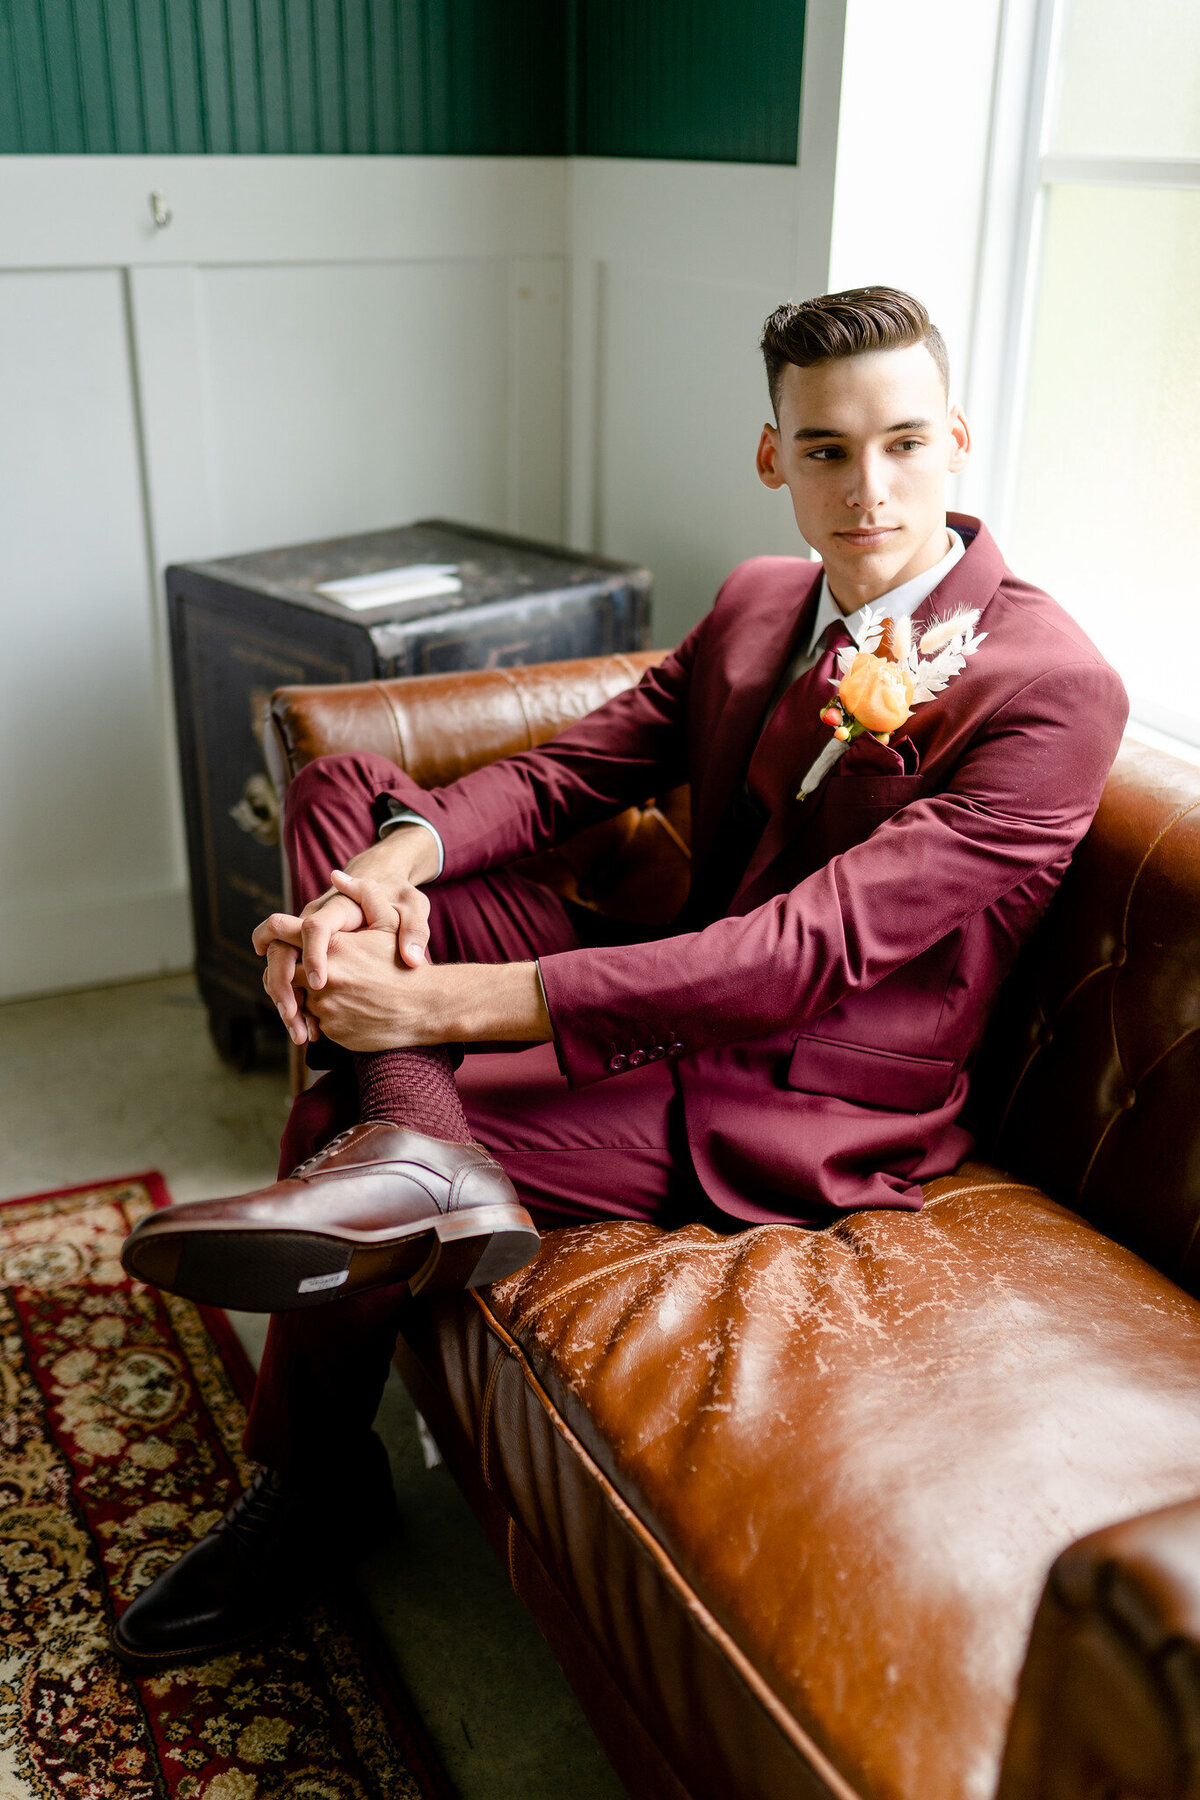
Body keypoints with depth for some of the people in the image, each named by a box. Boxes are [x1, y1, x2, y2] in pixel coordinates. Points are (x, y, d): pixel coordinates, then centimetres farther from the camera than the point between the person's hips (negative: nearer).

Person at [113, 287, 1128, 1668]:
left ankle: (312, 1479, 5)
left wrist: (460, 999, -32)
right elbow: (573, 768, 1)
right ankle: (413, 1139, -25)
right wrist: (397, 857, -23)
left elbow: (813, 946, -28)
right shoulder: (758, 603, 6)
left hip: (801, 1116, -8)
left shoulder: (1052, 689, -19)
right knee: (338, 787, -2)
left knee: (337, 1104, -18)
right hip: (679, 1006, 8)